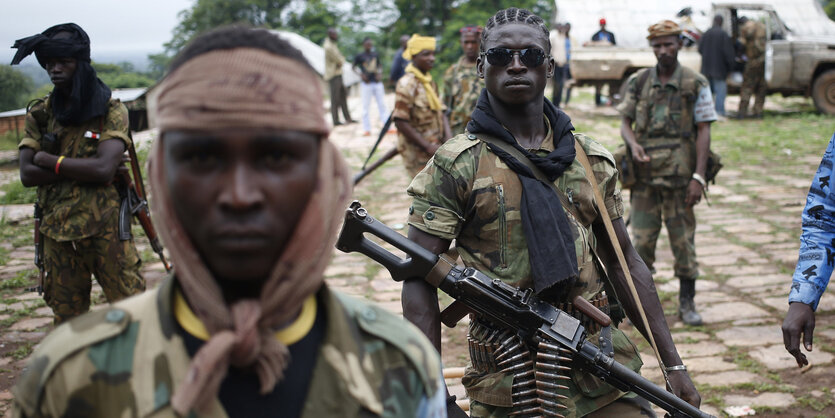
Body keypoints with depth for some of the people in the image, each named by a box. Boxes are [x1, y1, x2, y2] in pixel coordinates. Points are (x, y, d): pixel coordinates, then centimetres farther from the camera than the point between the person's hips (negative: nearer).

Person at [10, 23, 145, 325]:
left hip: (105, 228, -4)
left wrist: (49, 160, -9)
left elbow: (104, 168, -18)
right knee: (67, 320, 14)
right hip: (57, 232, 4)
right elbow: (27, 175, -5)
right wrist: (85, 169, -14)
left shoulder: (110, 110, -4)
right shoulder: (40, 115, 6)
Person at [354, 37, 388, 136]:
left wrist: (380, 74, 2)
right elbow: (355, 66, 6)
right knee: (366, 106, 0)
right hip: (366, 83, -3)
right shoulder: (359, 56, -4)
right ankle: (367, 129, 6)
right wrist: (361, 74, -8)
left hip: (377, 82, 4)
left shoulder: (375, 55, 7)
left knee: (382, 105, 5)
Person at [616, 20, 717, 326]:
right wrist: (633, 144, -14)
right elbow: (625, 122, 10)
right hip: (645, 174, 2)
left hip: (680, 174, -2)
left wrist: (699, 177, -10)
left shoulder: (696, 84, -1)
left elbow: (703, 131, -3)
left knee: (684, 239, 5)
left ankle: (687, 303, 17)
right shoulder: (639, 82, 6)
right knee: (642, 239, 4)